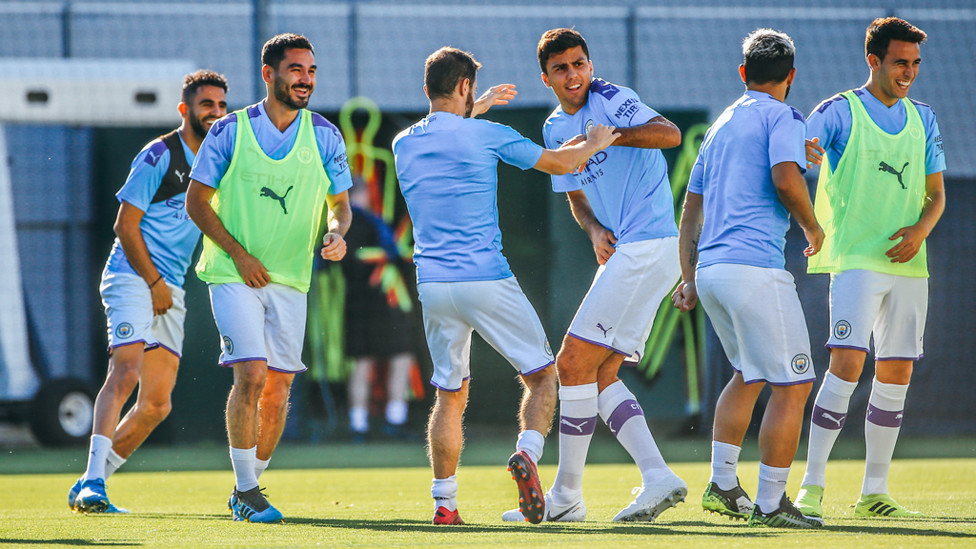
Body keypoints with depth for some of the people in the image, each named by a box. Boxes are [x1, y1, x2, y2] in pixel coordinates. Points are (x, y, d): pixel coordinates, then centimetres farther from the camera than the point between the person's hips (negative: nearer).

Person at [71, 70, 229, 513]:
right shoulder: (160, 155, -7)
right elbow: (126, 226, -9)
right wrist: (154, 283, -12)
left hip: (170, 290, 8)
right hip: (132, 276, -8)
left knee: (157, 404, 6)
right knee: (125, 373, -25)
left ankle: (87, 488, 14)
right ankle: (92, 484, -31)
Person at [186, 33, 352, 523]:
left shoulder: (324, 136, 4)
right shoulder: (230, 131, -5)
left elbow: (340, 203, 10)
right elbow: (197, 202, -1)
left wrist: (337, 232, -13)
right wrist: (238, 254, -11)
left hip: (291, 280, 4)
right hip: (234, 275, -4)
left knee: (278, 388, 4)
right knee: (251, 374, -17)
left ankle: (249, 487, 21)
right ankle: (245, 490, -8)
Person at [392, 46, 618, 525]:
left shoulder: (404, 144, 8)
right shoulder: (486, 136, -5)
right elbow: (558, 163, 6)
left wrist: (476, 109, 42)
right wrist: (594, 144, 25)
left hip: (433, 285, 4)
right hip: (486, 280, -4)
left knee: (449, 396, 14)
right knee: (542, 376, 9)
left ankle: (444, 503, 7)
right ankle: (527, 452, -17)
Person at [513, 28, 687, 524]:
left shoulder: (611, 101, -9)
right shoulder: (556, 128, 16)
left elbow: (670, 134, -24)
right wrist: (596, 231, 4)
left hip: (648, 245, -10)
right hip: (623, 252, 10)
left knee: (574, 365, -8)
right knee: (598, 373, 7)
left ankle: (566, 497, -2)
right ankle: (658, 479, 3)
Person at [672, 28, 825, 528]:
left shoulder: (722, 124, 23)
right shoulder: (781, 117, -2)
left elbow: (691, 210, 25)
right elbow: (786, 179, -20)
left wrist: (690, 278, 29)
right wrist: (812, 228, -3)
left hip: (710, 267, 9)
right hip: (754, 266, -9)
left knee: (748, 374, 26)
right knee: (792, 385, -4)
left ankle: (722, 484, 20)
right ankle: (770, 505, -6)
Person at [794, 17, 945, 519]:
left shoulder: (923, 119, 15)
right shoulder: (840, 111, -1)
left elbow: (935, 193, 17)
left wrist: (920, 230, -4)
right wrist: (804, 153, -38)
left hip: (908, 264, 6)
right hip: (856, 259, -5)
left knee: (896, 373, 5)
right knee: (847, 362, -17)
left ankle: (873, 493, 12)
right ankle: (812, 486, -13)